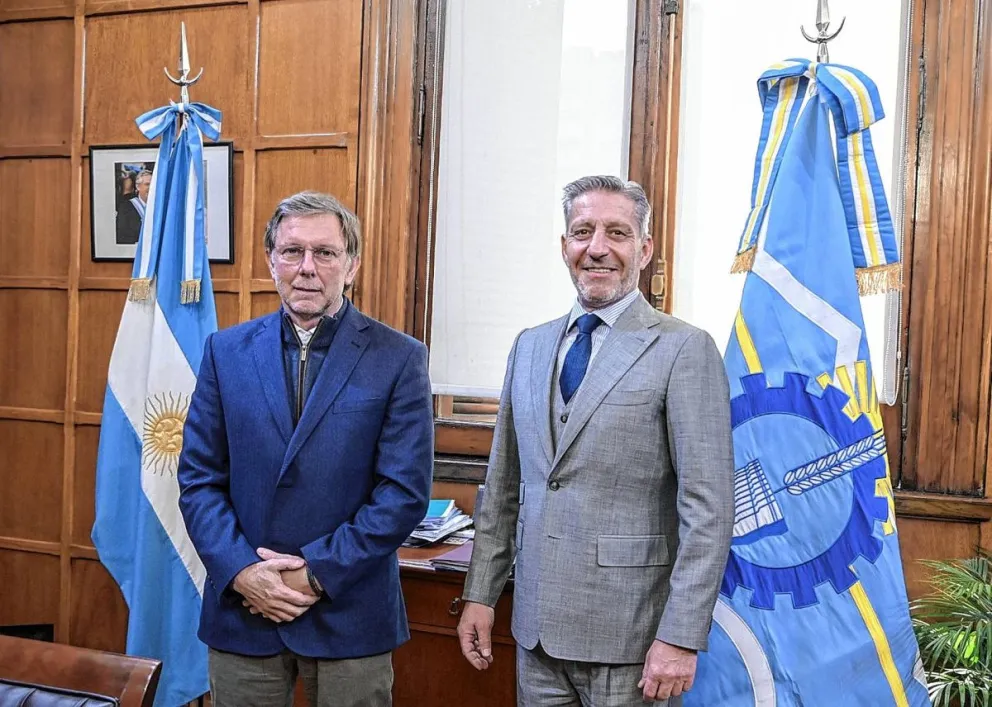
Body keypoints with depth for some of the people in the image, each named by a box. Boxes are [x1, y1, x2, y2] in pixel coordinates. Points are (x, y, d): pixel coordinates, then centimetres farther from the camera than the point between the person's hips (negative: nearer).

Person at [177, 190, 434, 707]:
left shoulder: (398, 358, -5)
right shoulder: (226, 351, 4)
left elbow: (405, 491, -9)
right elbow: (198, 477, 2)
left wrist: (318, 571, -13)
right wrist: (242, 571, -11)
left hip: (348, 616, -2)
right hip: (241, 611, 2)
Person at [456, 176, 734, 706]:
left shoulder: (684, 350, -9)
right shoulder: (529, 346, 10)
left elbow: (708, 506, -13)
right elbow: (503, 485, 13)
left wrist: (681, 637, -16)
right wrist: (480, 594, 10)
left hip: (628, 635, -5)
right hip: (537, 626, 5)